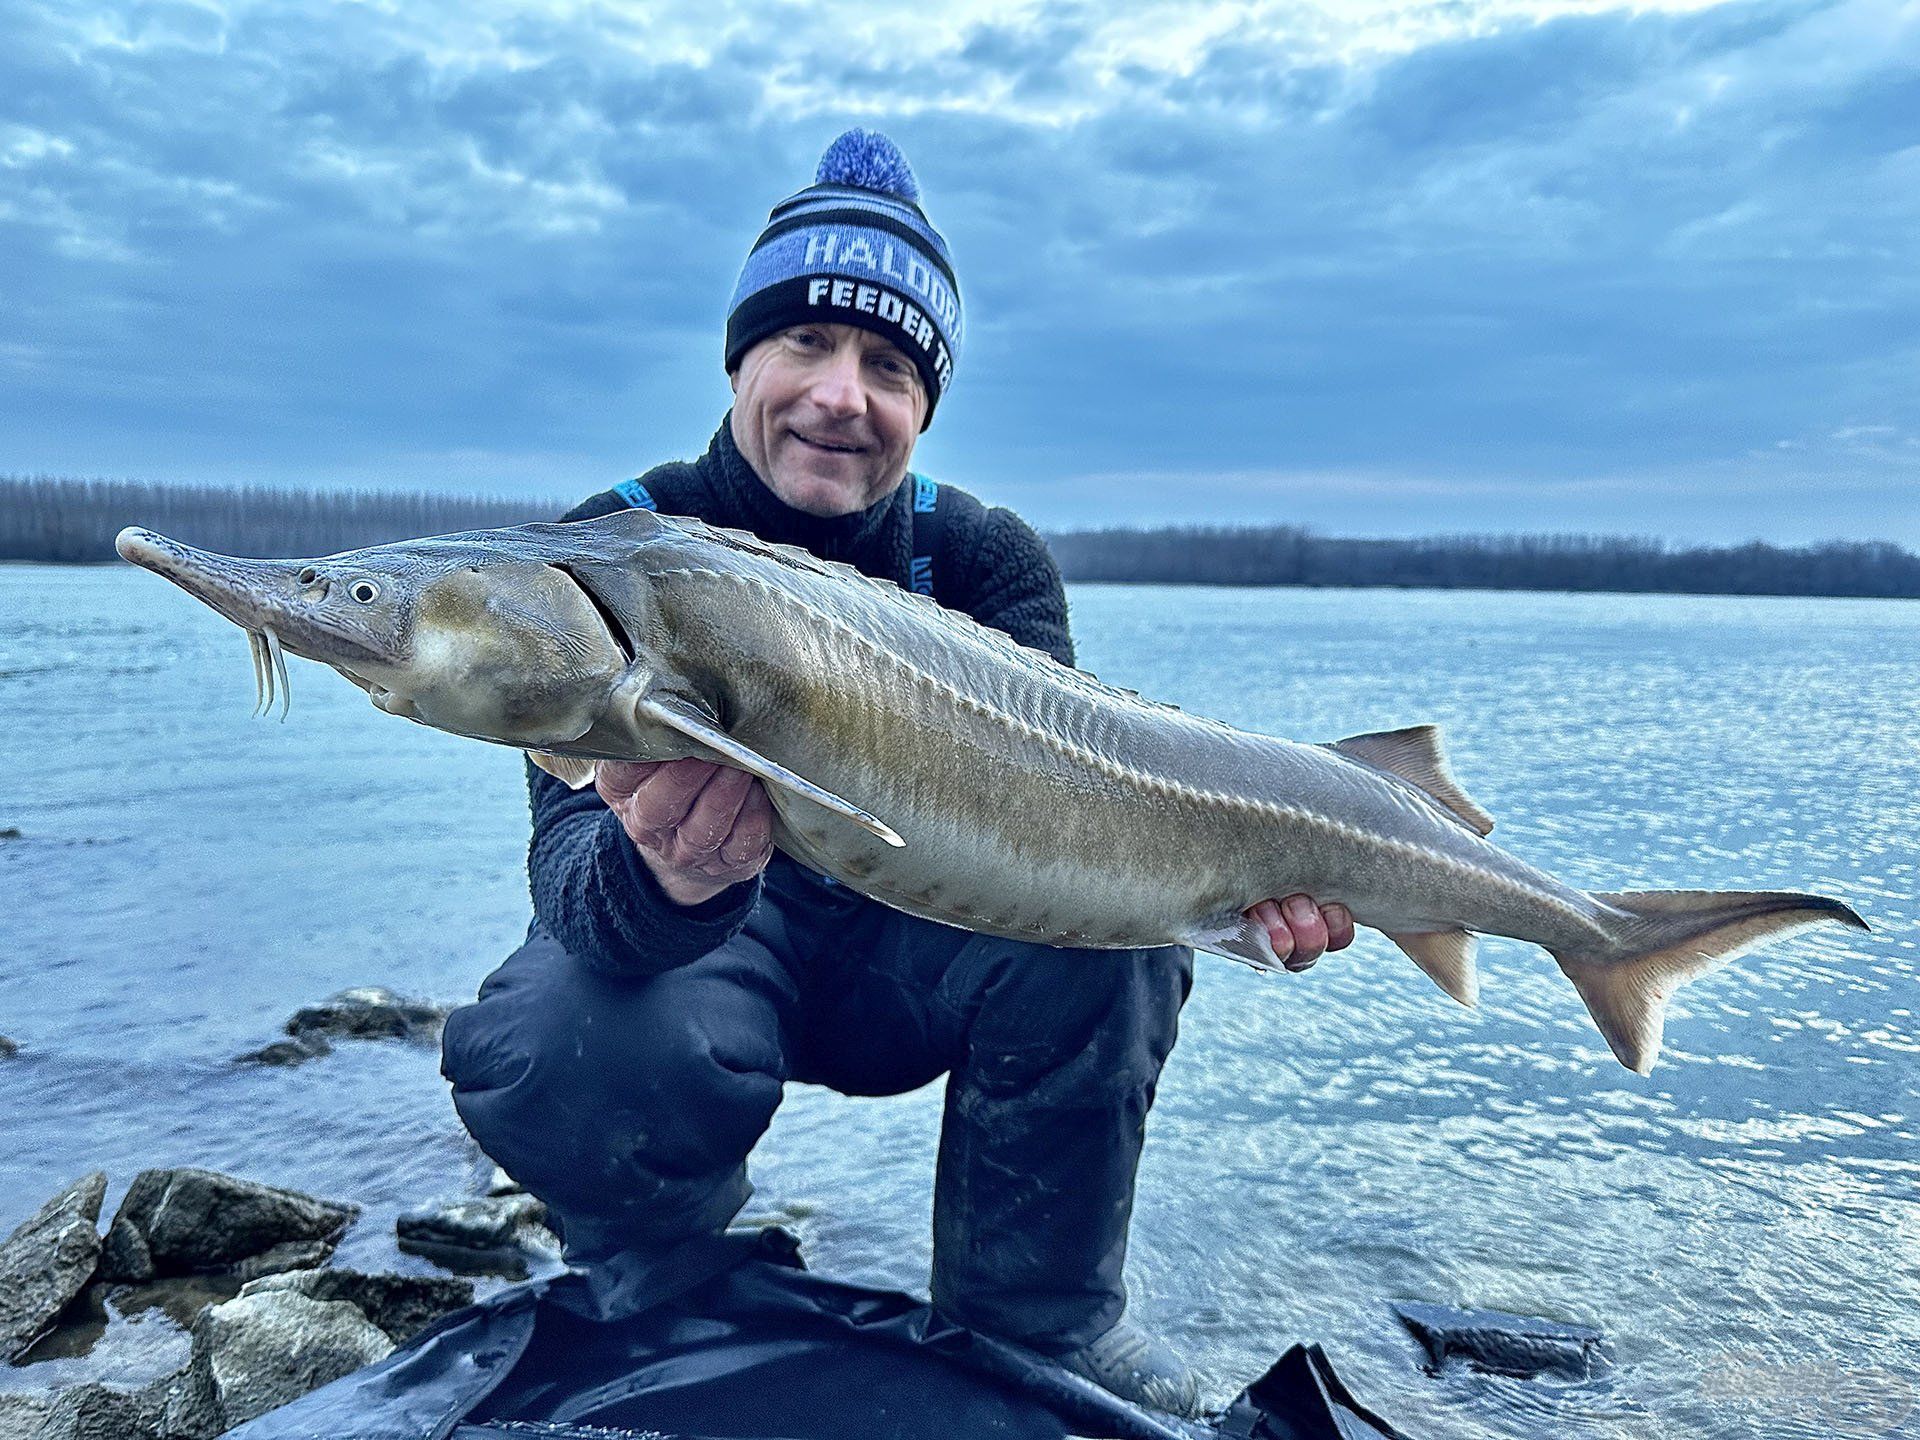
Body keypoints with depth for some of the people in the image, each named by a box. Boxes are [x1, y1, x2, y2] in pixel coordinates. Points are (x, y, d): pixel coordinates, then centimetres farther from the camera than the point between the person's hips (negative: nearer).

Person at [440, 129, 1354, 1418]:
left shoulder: (986, 558, -9)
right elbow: (574, 843, -31)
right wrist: (654, 880, -56)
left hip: (905, 939, 3)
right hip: (688, 955, -2)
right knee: (557, 1055, -35)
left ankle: (1035, 1325, -3)